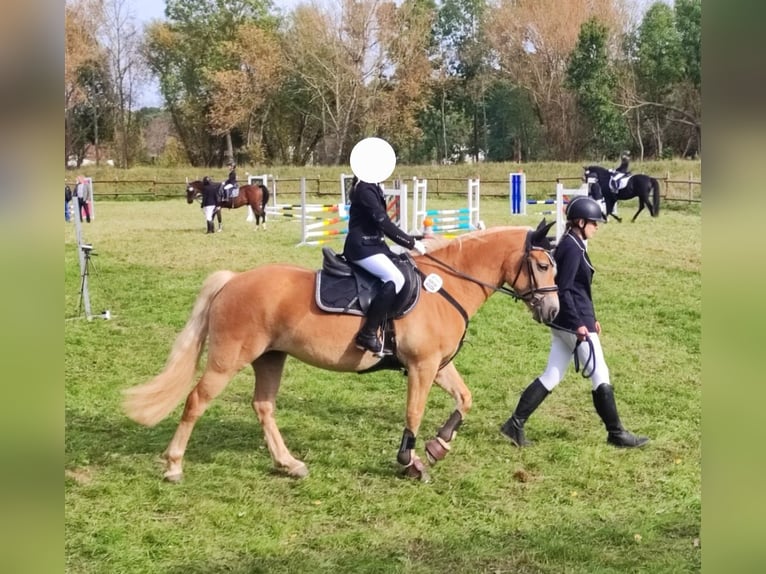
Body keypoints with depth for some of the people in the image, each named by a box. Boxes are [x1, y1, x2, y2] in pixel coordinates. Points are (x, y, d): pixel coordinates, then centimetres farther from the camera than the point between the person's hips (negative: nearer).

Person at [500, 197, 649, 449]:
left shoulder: (571, 245, 14)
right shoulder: (573, 248, -16)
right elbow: (563, 290, -21)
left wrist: (590, 318, 23)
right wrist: (579, 324, -22)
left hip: (563, 323, 10)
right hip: (575, 324, -10)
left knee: (551, 377, 11)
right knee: (600, 377, 1)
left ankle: (515, 424, 10)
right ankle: (616, 434, 11)